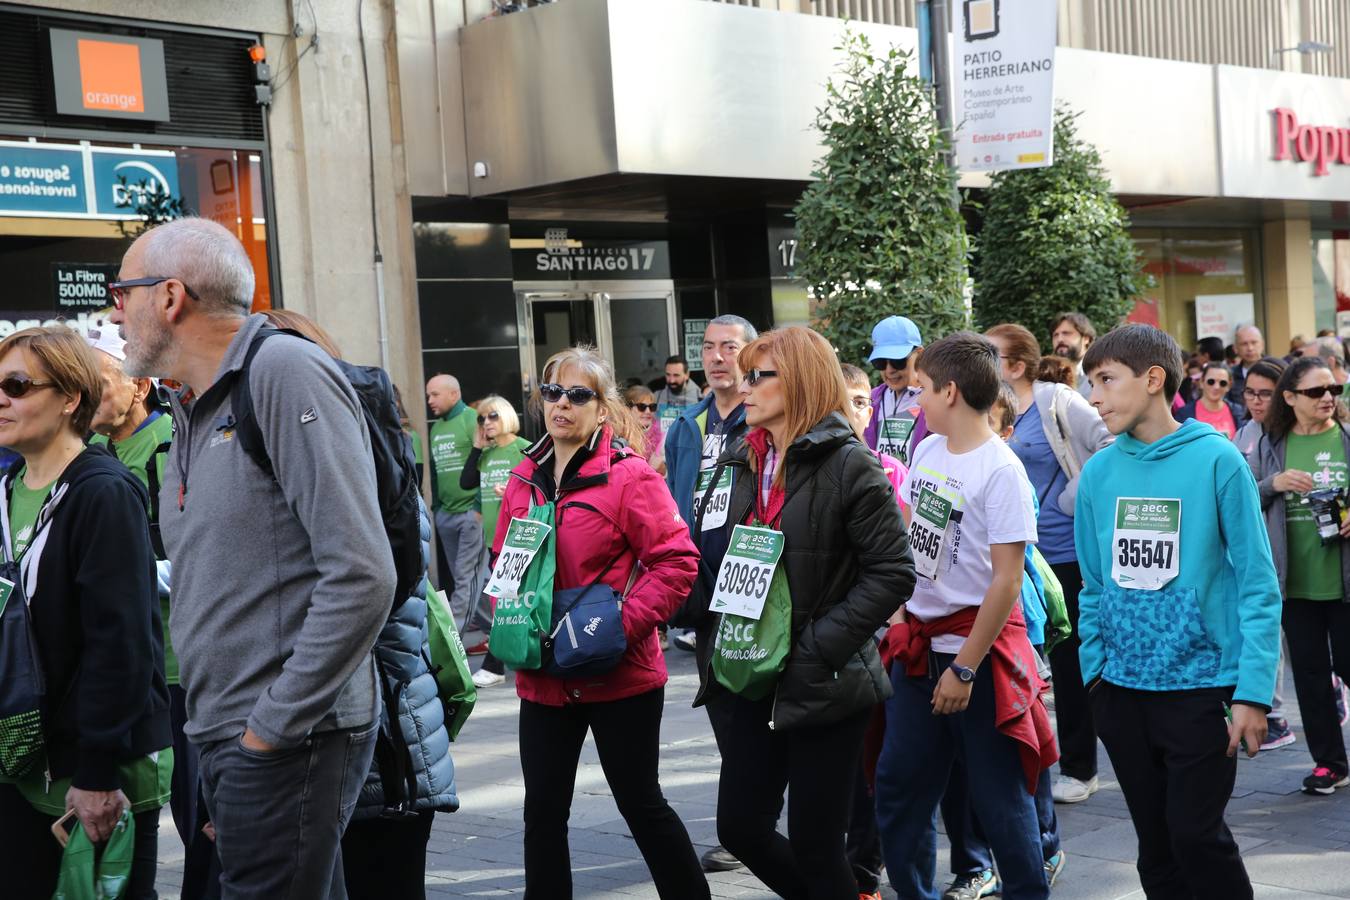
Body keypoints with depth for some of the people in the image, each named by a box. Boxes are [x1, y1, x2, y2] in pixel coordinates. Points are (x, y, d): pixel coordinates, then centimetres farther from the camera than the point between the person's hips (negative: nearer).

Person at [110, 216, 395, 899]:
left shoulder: (285, 371, -12)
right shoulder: (192, 413, 15)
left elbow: (361, 576, -20)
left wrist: (273, 728, -16)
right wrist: (214, 728, 11)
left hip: (288, 742, -8)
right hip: (222, 739, 8)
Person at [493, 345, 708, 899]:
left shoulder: (630, 476, -11)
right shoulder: (524, 481, 8)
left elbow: (676, 562, -14)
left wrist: (622, 626, -20)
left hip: (619, 676, -5)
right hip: (543, 677, 6)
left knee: (640, 803, 5)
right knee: (543, 811, 10)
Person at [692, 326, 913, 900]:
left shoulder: (848, 464, -12)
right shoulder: (747, 463, 10)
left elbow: (892, 573, -16)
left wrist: (816, 648, -19)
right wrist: (726, 641, 6)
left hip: (824, 687, -7)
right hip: (756, 684, 7)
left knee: (815, 846, 1)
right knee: (739, 827, 10)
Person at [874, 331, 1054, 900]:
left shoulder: (1000, 471, -17)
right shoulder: (927, 450, 5)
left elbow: (1007, 580, -19)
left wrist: (965, 668, -18)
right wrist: (900, 617, 11)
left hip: (978, 649, -7)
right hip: (918, 643, 8)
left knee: (998, 796, 2)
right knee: (898, 786, 13)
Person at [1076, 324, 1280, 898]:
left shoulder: (1217, 460, -9)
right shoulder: (1099, 472, 4)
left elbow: (1257, 585, -10)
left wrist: (1253, 691, -15)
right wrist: (1095, 669, 4)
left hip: (1201, 684, -4)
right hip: (1122, 688, 5)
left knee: (1197, 836, -5)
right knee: (1156, 844, 12)